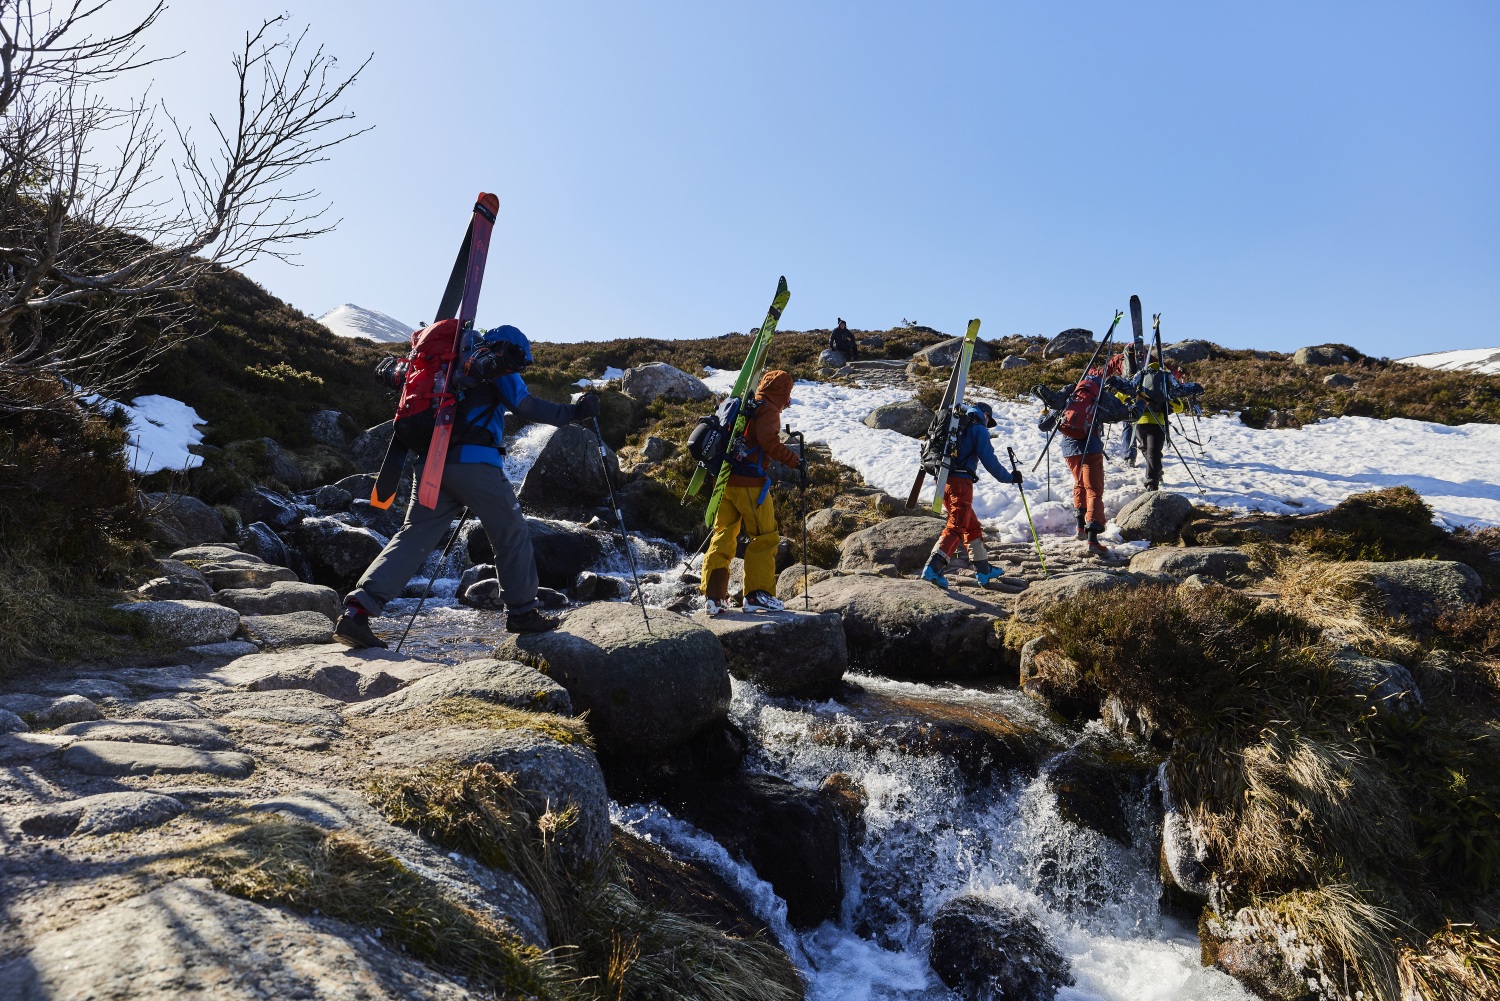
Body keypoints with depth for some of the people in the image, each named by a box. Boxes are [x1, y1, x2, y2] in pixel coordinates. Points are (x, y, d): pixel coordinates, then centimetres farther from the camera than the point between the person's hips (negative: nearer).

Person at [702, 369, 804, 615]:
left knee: (723, 536, 11)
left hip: (724, 480, 8)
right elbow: (768, 441, -21)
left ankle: (713, 596, 9)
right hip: (749, 483, -8)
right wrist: (795, 460, -13)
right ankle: (758, 594, 3)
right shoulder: (768, 410, -4)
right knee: (765, 537, 3)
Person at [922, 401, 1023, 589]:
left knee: (972, 526, 18)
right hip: (960, 482, -8)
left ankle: (983, 570, 25)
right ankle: (933, 569, -27)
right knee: (956, 528, -12)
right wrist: (1010, 477, 6)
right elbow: (989, 461, -5)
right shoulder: (978, 429, 1)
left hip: (942, 481, 8)